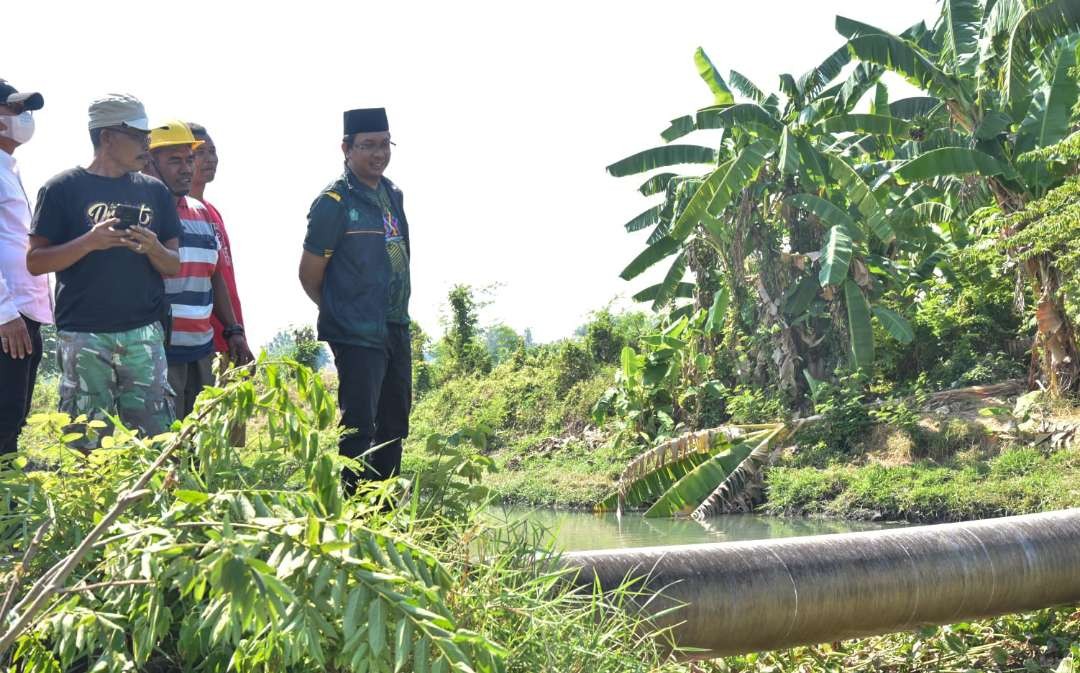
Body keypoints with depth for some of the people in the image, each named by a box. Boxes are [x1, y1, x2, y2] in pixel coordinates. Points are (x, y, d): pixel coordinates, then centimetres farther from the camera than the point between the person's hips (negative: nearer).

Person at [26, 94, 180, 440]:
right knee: (88, 445, -2)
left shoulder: (154, 191, 14)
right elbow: (35, 262, 0)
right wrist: (89, 242, -14)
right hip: (84, 336, -3)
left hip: (144, 334, 3)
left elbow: (174, 267, 15)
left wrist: (153, 249, -7)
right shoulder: (64, 188, 4)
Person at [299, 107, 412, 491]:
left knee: (394, 428, 15)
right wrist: (341, 314, 6)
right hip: (357, 338, -8)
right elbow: (310, 275, -7)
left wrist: (397, 316, 16)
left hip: (396, 331, 8)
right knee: (359, 430, -8)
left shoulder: (392, 195, 12)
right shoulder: (334, 202, -12)